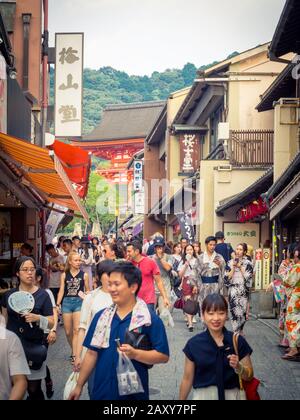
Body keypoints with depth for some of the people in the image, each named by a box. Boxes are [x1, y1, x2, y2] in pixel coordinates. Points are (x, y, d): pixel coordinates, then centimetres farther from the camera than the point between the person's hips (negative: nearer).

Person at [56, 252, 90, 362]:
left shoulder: (84, 275, 2)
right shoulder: (64, 275, 5)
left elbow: (88, 290, 9)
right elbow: (61, 291, 6)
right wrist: (57, 304, -3)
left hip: (79, 302, -2)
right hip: (66, 302, 2)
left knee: (76, 330, -13)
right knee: (68, 331, 7)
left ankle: (74, 355, -13)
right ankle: (74, 350, 27)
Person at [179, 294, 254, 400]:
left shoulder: (238, 341, -7)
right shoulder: (194, 344, -7)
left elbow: (249, 376, 0)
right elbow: (187, 379, 1)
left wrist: (238, 367, -18)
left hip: (232, 395, 1)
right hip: (202, 395, 0)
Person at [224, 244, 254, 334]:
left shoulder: (248, 263, 2)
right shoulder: (230, 263, 6)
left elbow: (248, 278, -6)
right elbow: (227, 277, 1)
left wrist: (240, 267, -8)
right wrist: (233, 267, -7)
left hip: (243, 291, 0)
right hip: (233, 291, 1)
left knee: (242, 312, -1)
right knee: (234, 311, -6)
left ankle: (238, 331, 17)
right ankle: (237, 332, 4)